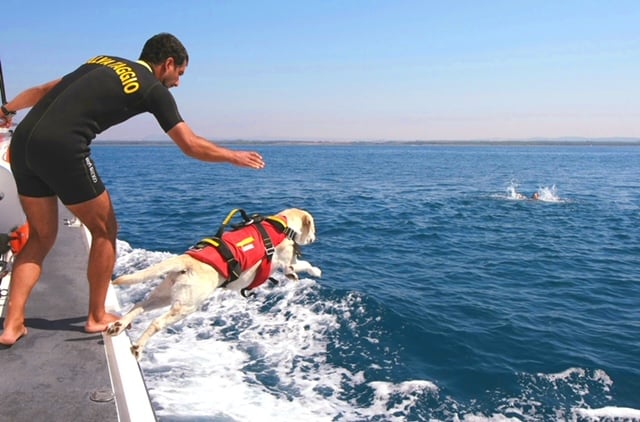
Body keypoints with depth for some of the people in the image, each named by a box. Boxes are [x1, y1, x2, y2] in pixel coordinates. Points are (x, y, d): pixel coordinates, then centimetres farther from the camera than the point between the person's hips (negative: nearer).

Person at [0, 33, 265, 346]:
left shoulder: (101, 62, 23)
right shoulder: (154, 89, 4)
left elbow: (42, 91, 27)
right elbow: (192, 146, 4)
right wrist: (236, 157, 17)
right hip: (63, 148, -7)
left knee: (41, 237, 18)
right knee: (104, 229, 11)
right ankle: (97, 317, 21)